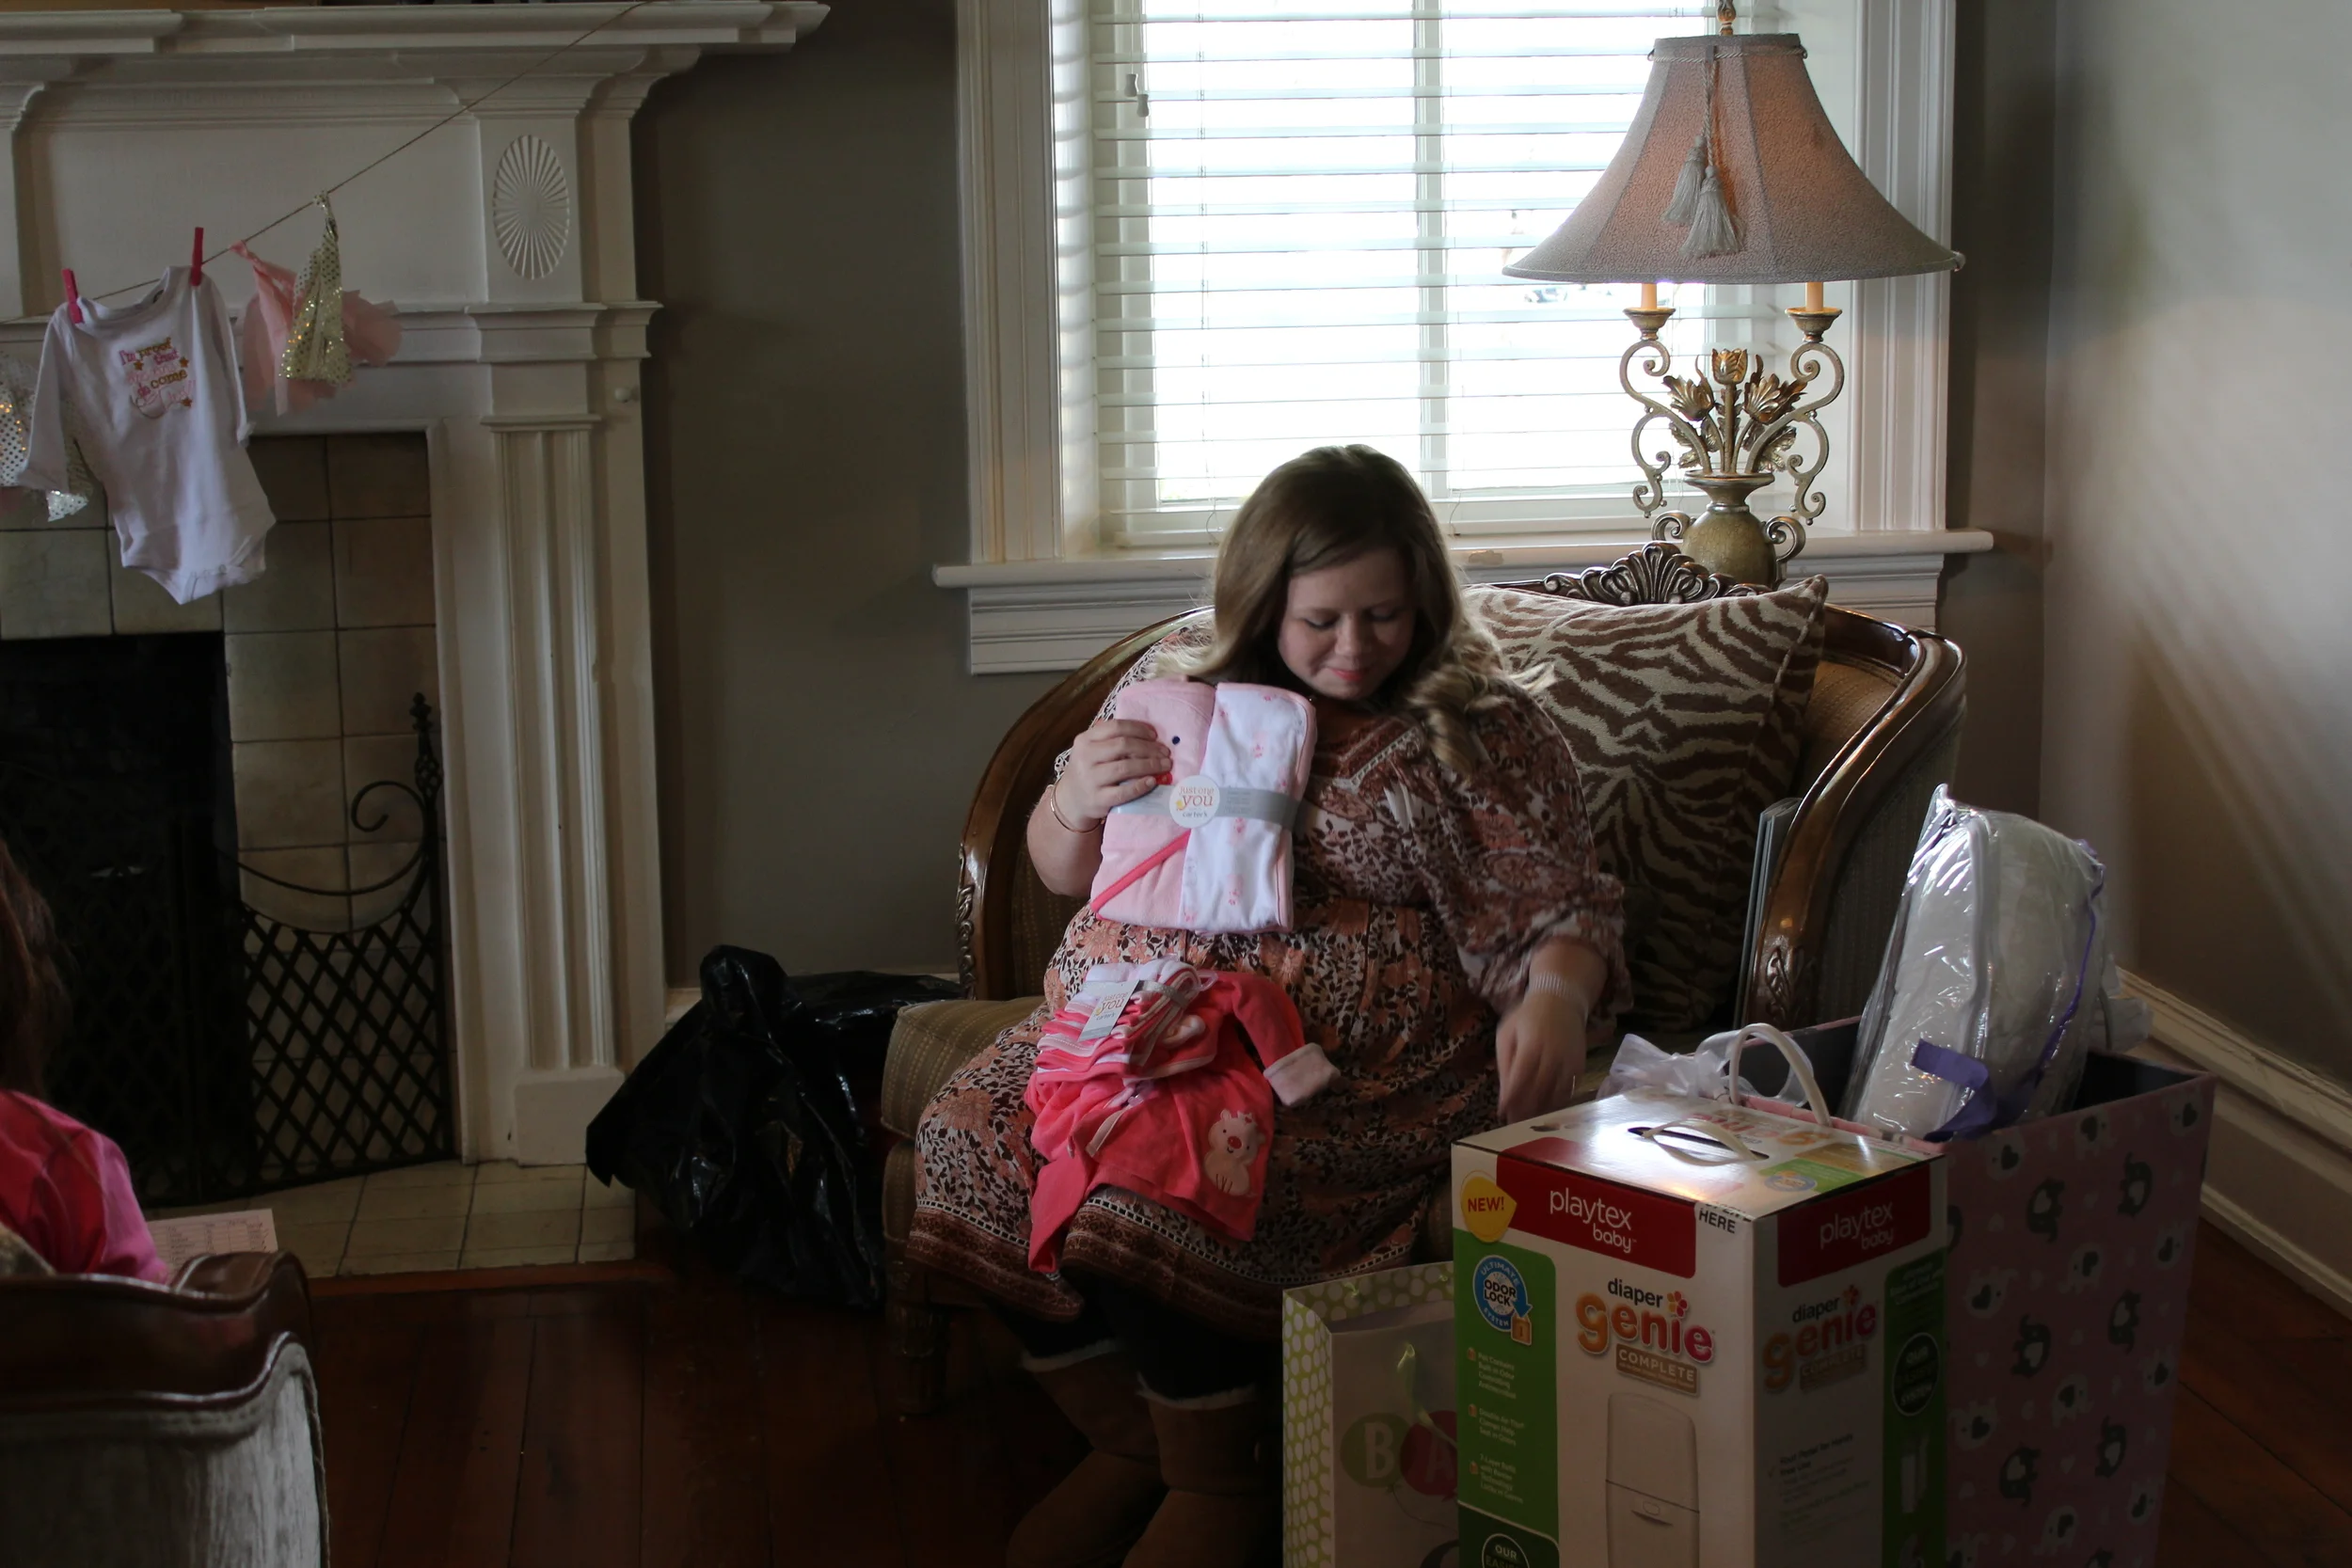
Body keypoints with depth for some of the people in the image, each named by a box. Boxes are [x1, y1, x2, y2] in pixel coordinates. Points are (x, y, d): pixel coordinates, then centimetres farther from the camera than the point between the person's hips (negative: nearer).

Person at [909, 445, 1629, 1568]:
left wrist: (1555, 1002, -25)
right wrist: (1076, 800, -5)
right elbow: (1061, 872, 19)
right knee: (972, 1136, -22)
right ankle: (1125, 1446, -3)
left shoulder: (1481, 733, 2)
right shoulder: (1181, 678, 12)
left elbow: (1561, 915, -1)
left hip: (1348, 1059, -5)